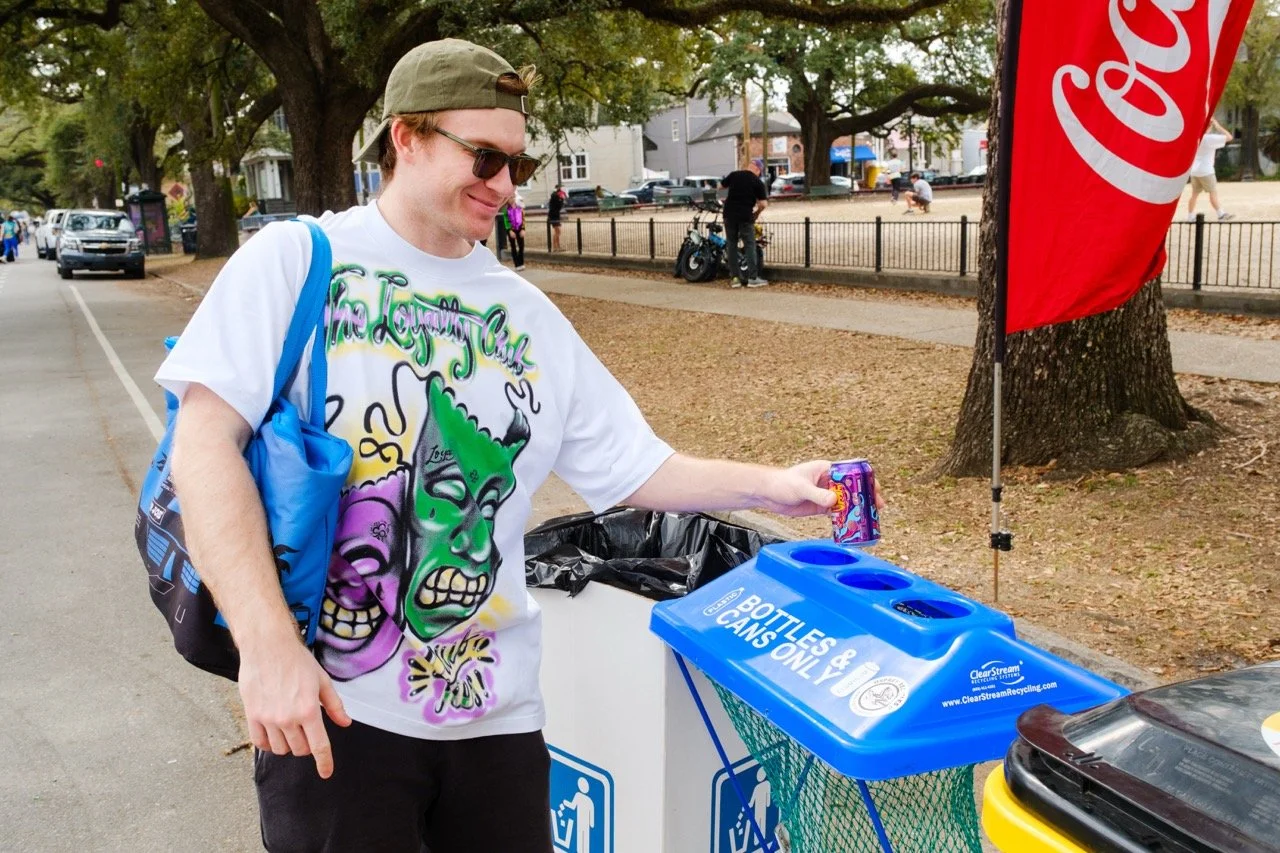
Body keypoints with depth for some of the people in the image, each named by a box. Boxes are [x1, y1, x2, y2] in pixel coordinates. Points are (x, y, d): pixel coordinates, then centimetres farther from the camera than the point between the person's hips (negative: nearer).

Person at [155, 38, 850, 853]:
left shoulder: (527, 312, 9)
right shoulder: (296, 259, -4)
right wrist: (268, 643, -21)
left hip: (496, 709, 4)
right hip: (333, 707, -4)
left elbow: (631, 464, 12)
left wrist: (770, 485, -1)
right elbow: (208, 443, -12)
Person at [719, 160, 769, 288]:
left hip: (729, 215, 3)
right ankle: (753, 277, -2)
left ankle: (734, 277, 8)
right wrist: (757, 212, 10)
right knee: (750, 245, 3)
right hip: (745, 216, -3)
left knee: (732, 245, 9)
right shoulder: (758, 182, -5)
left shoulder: (734, 175, 4)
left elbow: (721, 185, 20)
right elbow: (763, 204, -9)